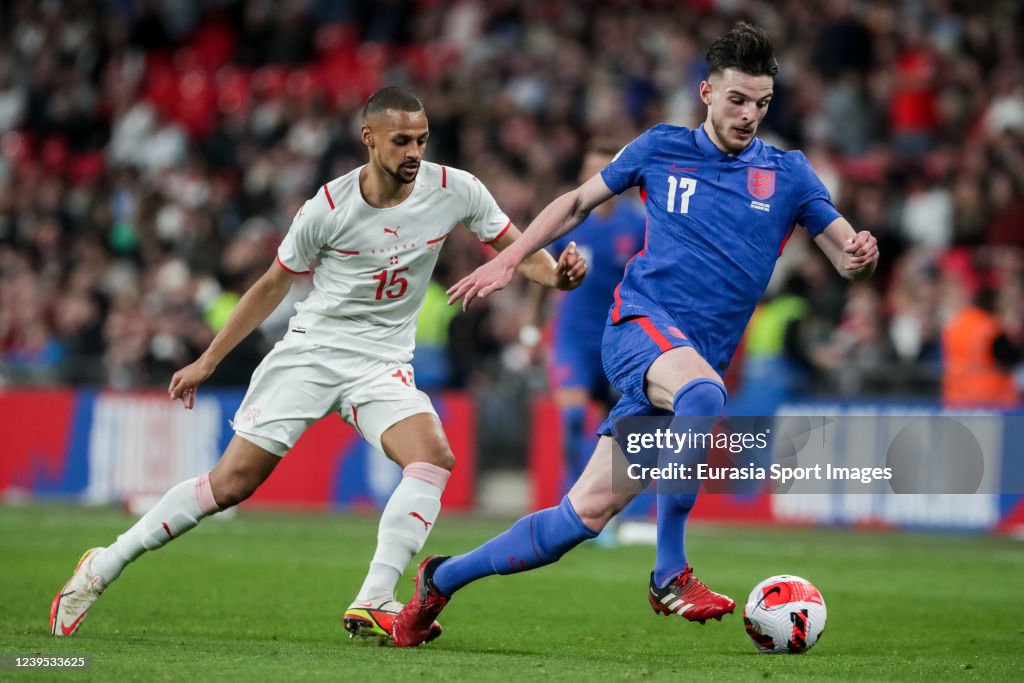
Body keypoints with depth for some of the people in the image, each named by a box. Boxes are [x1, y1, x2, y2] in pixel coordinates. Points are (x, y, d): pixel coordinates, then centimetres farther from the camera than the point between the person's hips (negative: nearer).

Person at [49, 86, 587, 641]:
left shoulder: (455, 191, -8)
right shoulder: (327, 209, -12)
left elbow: (517, 249, 3)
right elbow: (273, 285, 2)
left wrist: (556, 273, -21)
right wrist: (207, 361, 7)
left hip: (383, 364, 2)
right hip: (310, 348, -2)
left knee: (434, 456, -26)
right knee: (231, 482, -9)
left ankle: (372, 605, -25)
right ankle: (104, 566, 6)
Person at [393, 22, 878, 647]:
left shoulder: (788, 174, 10)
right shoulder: (661, 149, 8)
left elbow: (848, 257, 8)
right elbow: (579, 203, 21)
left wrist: (861, 255, -16)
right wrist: (508, 260, 14)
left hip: (698, 360, 3)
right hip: (640, 321, -3)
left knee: (590, 510, -5)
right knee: (703, 392, -39)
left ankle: (443, 579, 13)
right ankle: (670, 575, -30)